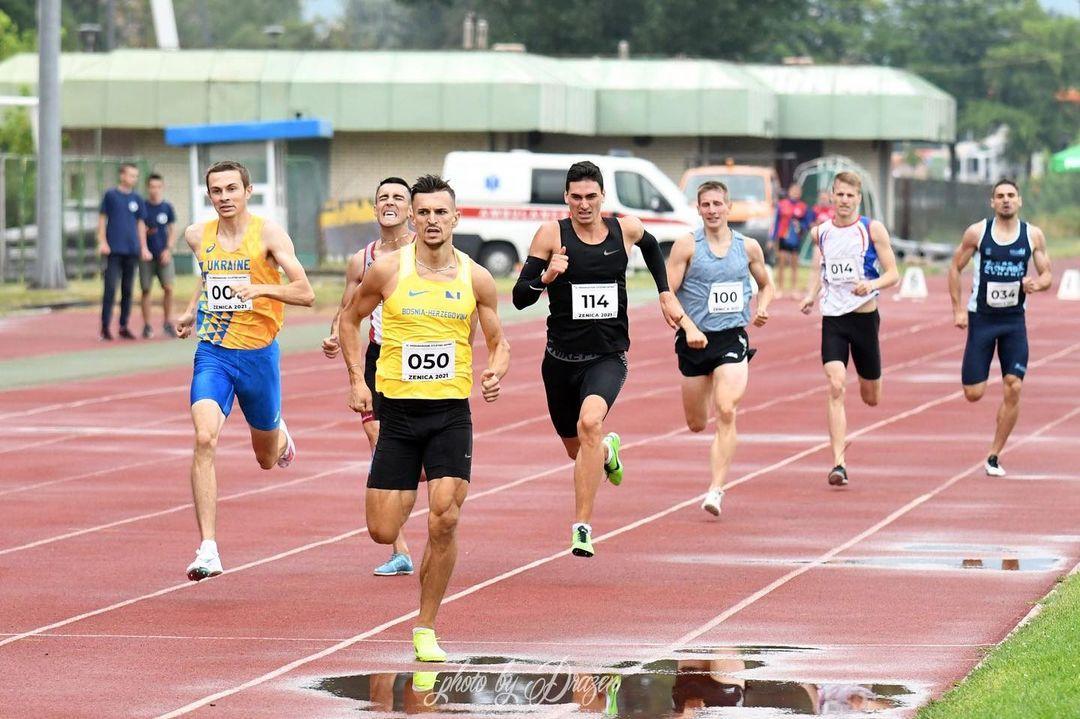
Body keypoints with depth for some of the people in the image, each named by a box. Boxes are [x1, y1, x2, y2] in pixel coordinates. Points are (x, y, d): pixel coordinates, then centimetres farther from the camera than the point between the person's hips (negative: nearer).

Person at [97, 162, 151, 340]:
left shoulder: (137, 199, 11)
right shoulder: (111, 195, 1)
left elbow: (141, 224, 15)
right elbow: (102, 219, 2)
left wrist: (143, 247, 8)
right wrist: (102, 242, -8)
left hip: (131, 250, 4)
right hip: (113, 250, -4)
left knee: (128, 289, 7)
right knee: (110, 288, -7)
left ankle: (124, 326, 15)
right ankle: (105, 326, -4)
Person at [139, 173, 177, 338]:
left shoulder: (167, 208, 6)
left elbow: (173, 231, 8)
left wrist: (168, 249, -6)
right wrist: (142, 232, -14)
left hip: (163, 255, 0)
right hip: (146, 255, 0)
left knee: (168, 287, -9)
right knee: (146, 289, 0)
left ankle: (168, 323, 3)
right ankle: (147, 326, 7)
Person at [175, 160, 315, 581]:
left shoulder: (268, 234, -10)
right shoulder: (197, 236, 2)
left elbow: (305, 294, -14)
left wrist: (262, 289, -30)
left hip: (258, 355, -1)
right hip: (212, 353, 1)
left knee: (267, 459, 16)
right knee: (204, 440, -22)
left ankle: (279, 434, 57)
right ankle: (208, 549, -25)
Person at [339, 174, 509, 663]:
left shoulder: (476, 279, 0)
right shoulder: (388, 270, -3)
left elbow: (498, 341, 10)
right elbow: (350, 319, 11)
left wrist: (496, 372, -12)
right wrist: (356, 380, 1)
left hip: (451, 413, 0)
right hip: (398, 411, 0)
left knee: (444, 521, -15)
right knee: (382, 532, 0)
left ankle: (426, 628, 0)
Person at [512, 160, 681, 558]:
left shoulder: (625, 229, -1)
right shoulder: (551, 235, -8)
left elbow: (651, 246, 25)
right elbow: (519, 297, -10)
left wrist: (666, 295, 20)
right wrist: (546, 277, -29)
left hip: (608, 357, -1)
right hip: (561, 358, 1)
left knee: (590, 422, -30)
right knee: (577, 449, 17)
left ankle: (582, 526, -28)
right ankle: (608, 449, 57)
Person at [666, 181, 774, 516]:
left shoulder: (748, 247, 5)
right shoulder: (687, 246, -3)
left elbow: (766, 284, 21)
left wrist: (762, 309, 0)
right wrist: (689, 328, -19)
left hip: (732, 339, 0)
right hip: (696, 339, 0)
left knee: (725, 413, -18)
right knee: (696, 424, 9)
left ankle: (716, 489, -18)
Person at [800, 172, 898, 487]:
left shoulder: (872, 230, -4)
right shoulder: (820, 232, 6)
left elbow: (893, 274, -5)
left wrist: (872, 285, -25)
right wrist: (812, 294, 6)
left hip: (864, 316, -1)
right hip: (832, 318, 1)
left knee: (871, 398, 12)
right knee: (835, 387, -17)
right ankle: (838, 464, -20)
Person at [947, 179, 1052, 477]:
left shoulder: (1033, 236, -1)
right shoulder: (977, 233, -5)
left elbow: (1047, 275, 5)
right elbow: (955, 268, 4)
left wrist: (1036, 284, -19)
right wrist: (957, 309, -3)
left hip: (1014, 320, 1)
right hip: (981, 318, -1)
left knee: (1013, 389, -9)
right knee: (974, 394, -5)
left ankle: (994, 457, 4)